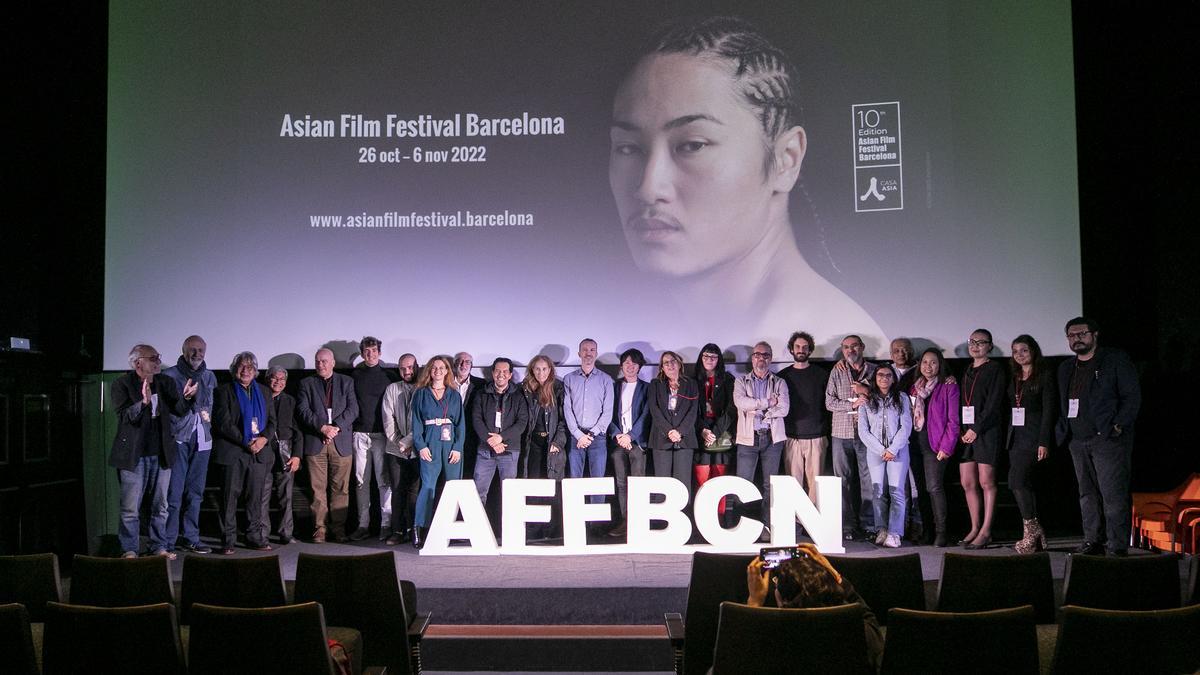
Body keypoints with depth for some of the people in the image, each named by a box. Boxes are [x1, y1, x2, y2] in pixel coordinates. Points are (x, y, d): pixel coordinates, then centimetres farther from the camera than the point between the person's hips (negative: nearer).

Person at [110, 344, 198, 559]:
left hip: (161, 454, 4)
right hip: (133, 455, -4)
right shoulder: (122, 384, -6)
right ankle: (129, 550, 13)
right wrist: (143, 402, -32)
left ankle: (160, 547, 20)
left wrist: (186, 397, -18)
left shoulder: (166, 382, 7)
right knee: (130, 508, 3)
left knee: (160, 506, 11)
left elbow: (179, 412, 3)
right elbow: (124, 416, -15)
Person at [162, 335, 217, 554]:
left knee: (195, 492, 8)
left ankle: (190, 538, 15)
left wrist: (207, 416, 0)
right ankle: (168, 540, 0)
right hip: (178, 439, -4)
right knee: (174, 492, -7)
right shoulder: (170, 375, 2)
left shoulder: (209, 377, 15)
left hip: (202, 440, 5)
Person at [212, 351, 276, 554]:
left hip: (259, 452, 4)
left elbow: (272, 421, 14)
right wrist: (246, 443, -13)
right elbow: (223, 423, -5)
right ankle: (228, 541, 3)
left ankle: (256, 538, 9)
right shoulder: (224, 391, 4)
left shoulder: (264, 392, 17)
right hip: (232, 452, -3)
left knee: (257, 497, 2)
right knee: (229, 497, -2)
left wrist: (264, 438, -7)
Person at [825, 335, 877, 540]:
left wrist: (867, 391, -8)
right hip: (842, 433, 1)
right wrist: (852, 404, -10)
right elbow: (829, 402, 3)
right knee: (843, 481, 1)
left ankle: (868, 526, 5)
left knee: (869, 480, -1)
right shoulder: (837, 372, 9)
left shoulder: (873, 370, 9)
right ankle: (847, 526, 6)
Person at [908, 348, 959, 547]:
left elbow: (953, 419, -6)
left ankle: (940, 532, -10)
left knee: (934, 486, -15)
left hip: (935, 443, -5)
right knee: (920, 488, 6)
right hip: (915, 442, 5)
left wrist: (946, 446, -12)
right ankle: (924, 530, 14)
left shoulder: (948, 386, -1)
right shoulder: (915, 387, 15)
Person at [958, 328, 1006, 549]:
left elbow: (993, 403, -9)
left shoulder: (995, 369, -2)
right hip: (966, 432, 7)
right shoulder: (967, 371, 18)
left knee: (986, 482, -5)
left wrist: (976, 429, -13)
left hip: (987, 430, -6)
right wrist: (962, 430, 5)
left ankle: (986, 531, 0)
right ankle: (975, 528, 13)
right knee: (967, 483, 5)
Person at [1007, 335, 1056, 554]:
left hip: (1033, 437, -7)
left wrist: (1044, 442, -15)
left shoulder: (1044, 376, -3)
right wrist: (1007, 437, 7)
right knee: (1025, 483, 6)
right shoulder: (1013, 378, 16)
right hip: (1015, 437, 7)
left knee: (1017, 480, -18)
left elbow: (1049, 411, -8)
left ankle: (1030, 528, -9)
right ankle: (1034, 535, 11)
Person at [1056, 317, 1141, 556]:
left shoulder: (1116, 360, 0)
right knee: (1088, 493, 8)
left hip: (1108, 438, -6)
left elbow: (1132, 397, -5)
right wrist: (1063, 431, 8)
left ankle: (1117, 544, -4)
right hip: (1078, 441, 6)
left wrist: (1118, 426, -13)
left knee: (1112, 493, -8)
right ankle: (1093, 540, 14)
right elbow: (1062, 404, 22)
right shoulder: (1065, 368, 18)